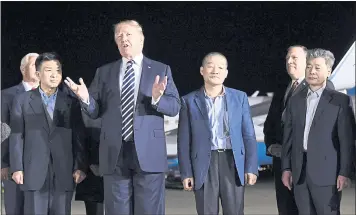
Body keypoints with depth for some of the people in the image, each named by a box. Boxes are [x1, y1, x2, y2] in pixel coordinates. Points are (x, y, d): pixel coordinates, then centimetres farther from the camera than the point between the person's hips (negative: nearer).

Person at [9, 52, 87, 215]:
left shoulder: (72, 103, 10)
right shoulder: (22, 101, 8)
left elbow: (79, 138, 7)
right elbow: (17, 136, 3)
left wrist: (80, 167, 0)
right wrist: (17, 168, -3)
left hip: (64, 173, 1)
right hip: (34, 172, -1)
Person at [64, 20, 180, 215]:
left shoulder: (161, 70, 7)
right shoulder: (104, 72, 13)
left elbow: (175, 107, 0)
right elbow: (95, 112, 9)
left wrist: (157, 98, -20)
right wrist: (85, 99, -12)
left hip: (148, 153, -2)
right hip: (114, 153, 2)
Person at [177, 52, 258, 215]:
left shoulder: (240, 97, 8)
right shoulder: (189, 101, 5)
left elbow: (249, 135, 7)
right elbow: (184, 141, 4)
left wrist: (251, 168, -1)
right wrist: (186, 173, -2)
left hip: (233, 163, 1)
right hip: (204, 165, -1)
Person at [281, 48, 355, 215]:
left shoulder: (340, 101, -1)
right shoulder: (295, 101, 13)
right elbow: (288, 137, 13)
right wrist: (286, 168, 7)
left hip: (326, 171, -4)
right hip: (299, 171, 4)